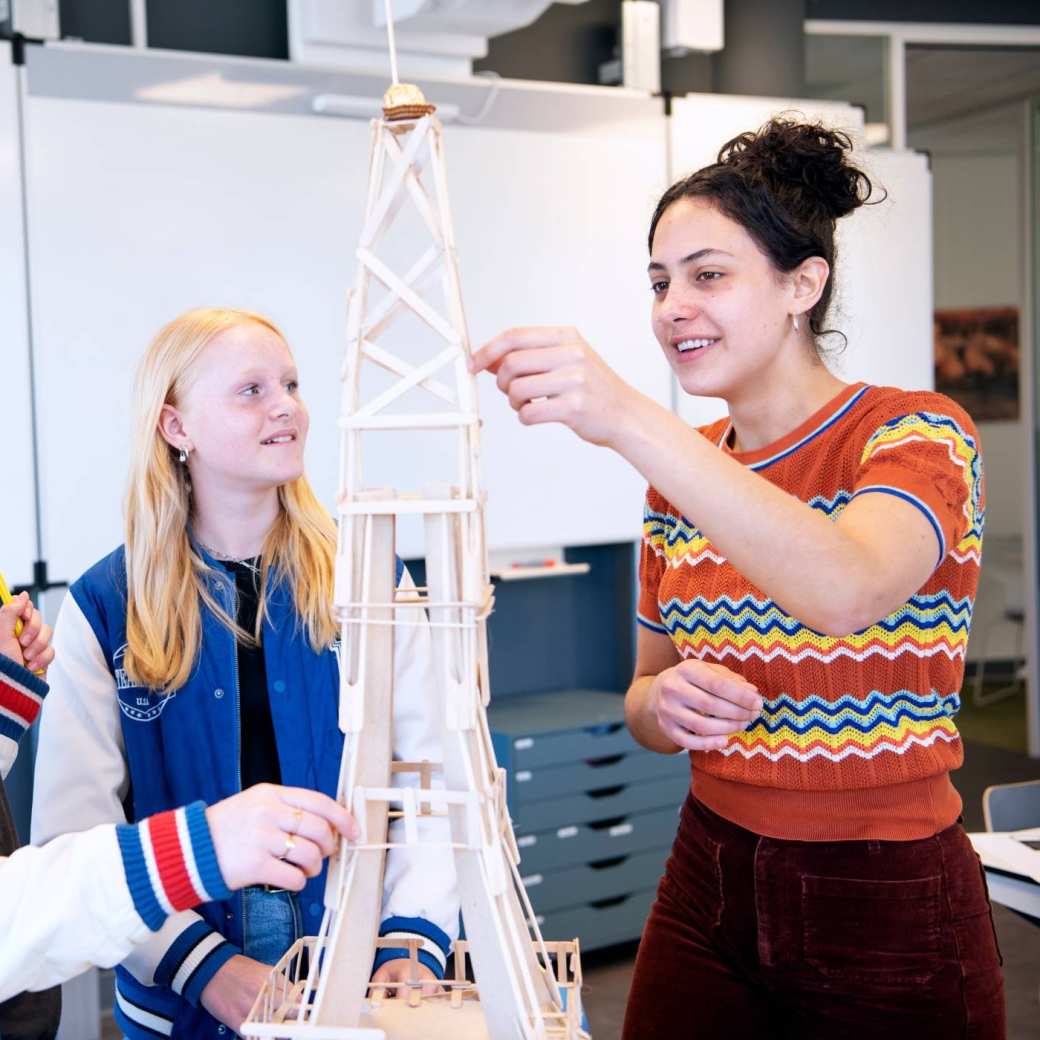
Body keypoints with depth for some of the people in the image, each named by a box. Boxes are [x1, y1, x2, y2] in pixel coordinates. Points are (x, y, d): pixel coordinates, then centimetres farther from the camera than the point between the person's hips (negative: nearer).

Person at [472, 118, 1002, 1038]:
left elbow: (845, 591, -35)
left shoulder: (915, 434, -12)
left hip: (889, 913, -5)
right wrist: (665, 703, -11)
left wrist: (631, 421, -42)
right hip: (709, 892, 5)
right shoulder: (679, 476, 4)